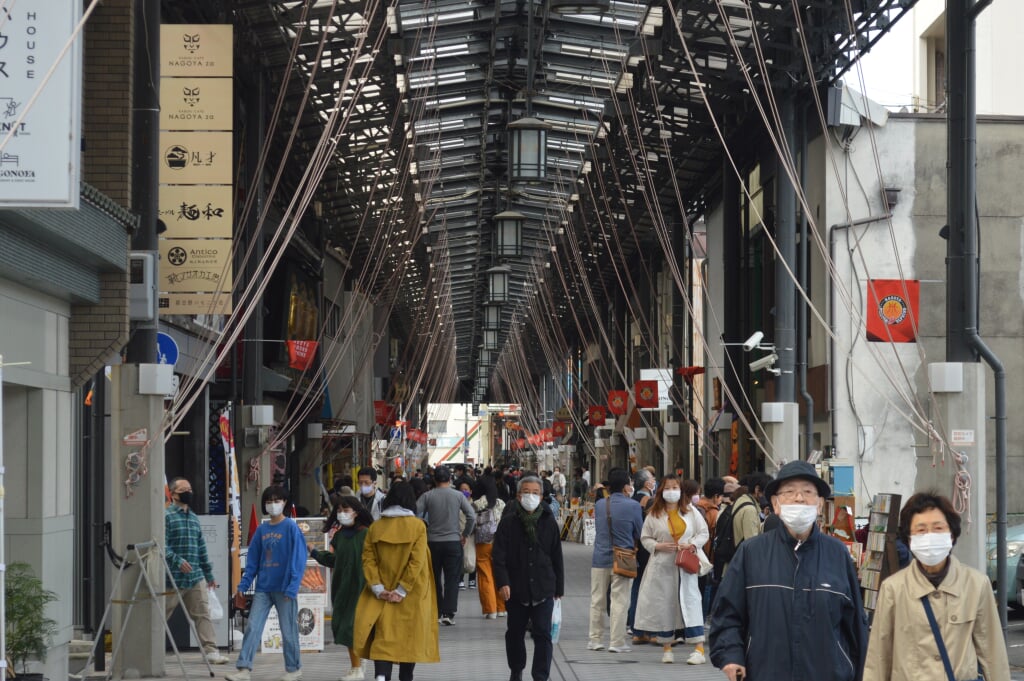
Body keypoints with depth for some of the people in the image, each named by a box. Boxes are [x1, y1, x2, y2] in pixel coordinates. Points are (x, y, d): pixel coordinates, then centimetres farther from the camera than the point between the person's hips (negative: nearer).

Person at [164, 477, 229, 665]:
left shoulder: (194, 518, 18)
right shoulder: (166, 516, -5)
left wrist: (209, 574, 22)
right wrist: (177, 561, -27)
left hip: (196, 578, 6)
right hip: (173, 578, -6)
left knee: (203, 614, -2)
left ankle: (210, 650, -5)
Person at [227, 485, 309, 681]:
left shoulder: (291, 528, -5)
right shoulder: (261, 530, 9)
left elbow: (298, 560, -10)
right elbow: (253, 561, 13)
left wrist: (292, 587, -17)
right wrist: (243, 585, 6)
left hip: (284, 589, -4)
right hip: (263, 588, 4)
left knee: (288, 630, 5)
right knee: (252, 628, -4)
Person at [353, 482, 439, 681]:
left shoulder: (375, 527, 0)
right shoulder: (417, 526, -6)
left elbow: (368, 560, -5)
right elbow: (417, 561, -14)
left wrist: (378, 588, -7)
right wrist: (402, 590, -13)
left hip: (383, 594, 1)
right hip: (412, 595, -1)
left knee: (384, 636, -1)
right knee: (409, 635, 12)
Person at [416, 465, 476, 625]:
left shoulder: (427, 496, -3)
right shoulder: (458, 495, -3)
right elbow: (472, 516, -7)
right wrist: (465, 534, 5)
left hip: (433, 542, 1)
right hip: (453, 541, -1)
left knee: (434, 578, 12)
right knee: (452, 579, 1)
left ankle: (436, 612, 16)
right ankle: (448, 613, -9)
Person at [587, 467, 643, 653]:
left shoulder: (599, 504, 3)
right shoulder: (633, 506, -9)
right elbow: (639, 533, 0)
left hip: (600, 559, 4)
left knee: (597, 601, 11)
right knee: (620, 602, 0)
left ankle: (596, 639, 15)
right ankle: (616, 642, 0)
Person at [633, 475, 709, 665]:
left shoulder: (690, 511, 7)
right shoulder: (654, 514, 5)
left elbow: (703, 533, 9)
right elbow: (645, 538, 9)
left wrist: (692, 545, -9)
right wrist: (659, 546, -9)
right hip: (662, 565, 1)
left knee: (690, 601, -8)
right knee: (663, 604, 2)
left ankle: (699, 649, -9)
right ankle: (666, 647, 14)